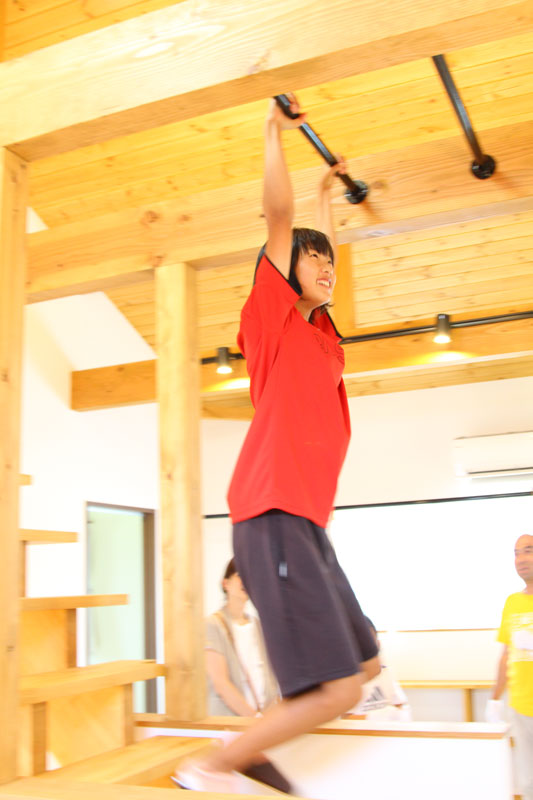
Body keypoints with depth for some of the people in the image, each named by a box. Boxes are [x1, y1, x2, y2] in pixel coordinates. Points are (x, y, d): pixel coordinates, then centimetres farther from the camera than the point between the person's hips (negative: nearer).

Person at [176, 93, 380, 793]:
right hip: (276, 516, -9)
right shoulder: (274, 315, 1)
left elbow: (320, 250, 36)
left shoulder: (321, 334, 20)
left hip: (307, 521, 9)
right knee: (336, 688, -15)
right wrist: (274, 131, 5)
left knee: (363, 664, 14)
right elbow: (280, 218, -3)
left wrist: (326, 194, 46)